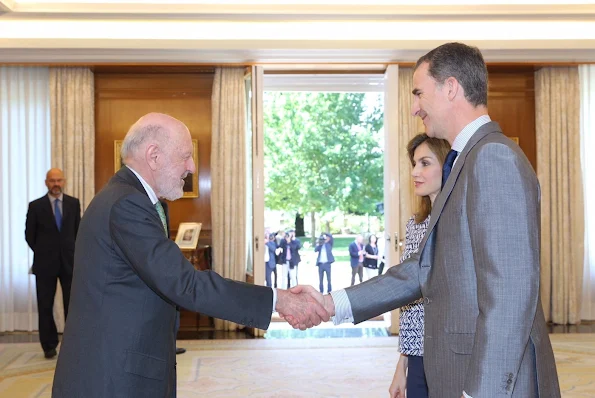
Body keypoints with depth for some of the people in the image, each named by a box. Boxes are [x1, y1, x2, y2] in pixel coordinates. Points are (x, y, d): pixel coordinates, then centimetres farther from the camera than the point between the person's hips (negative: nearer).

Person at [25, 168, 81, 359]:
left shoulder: (74, 203, 4)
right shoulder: (36, 206, -1)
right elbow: (29, 235, 7)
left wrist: (73, 251, 6)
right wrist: (42, 252, 7)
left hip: (69, 261, 1)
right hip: (45, 264, -1)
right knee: (45, 306, 5)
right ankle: (49, 345, 16)